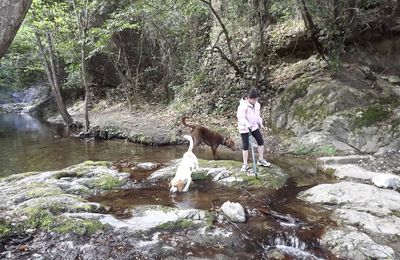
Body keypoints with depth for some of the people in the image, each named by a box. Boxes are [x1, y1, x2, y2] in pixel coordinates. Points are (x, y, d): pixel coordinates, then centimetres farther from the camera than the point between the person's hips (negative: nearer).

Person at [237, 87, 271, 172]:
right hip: (244, 128, -7)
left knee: (261, 141, 4)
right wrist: (247, 125, -39)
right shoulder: (243, 106, -21)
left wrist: (260, 123, 25)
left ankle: (261, 160, 20)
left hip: (254, 126, 7)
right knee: (246, 145, -3)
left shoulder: (257, 104, 2)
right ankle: (245, 164, 8)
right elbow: (241, 117, -26)